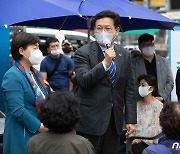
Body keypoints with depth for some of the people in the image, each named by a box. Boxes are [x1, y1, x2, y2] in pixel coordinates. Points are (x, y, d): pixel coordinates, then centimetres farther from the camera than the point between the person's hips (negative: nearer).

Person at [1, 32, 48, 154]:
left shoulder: (35, 73, 13)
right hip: (23, 137, -8)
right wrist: (39, 126, -18)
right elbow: (18, 110, -22)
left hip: (41, 134, 8)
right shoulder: (12, 77, -15)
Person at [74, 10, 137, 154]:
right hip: (90, 120, -4)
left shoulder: (124, 55, 8)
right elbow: (83, 81, -18)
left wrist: (131, 119, 5)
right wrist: (105, 63, -26)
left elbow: (129, 89, 9)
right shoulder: (83, 53, -6)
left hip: (115, 120, 4)